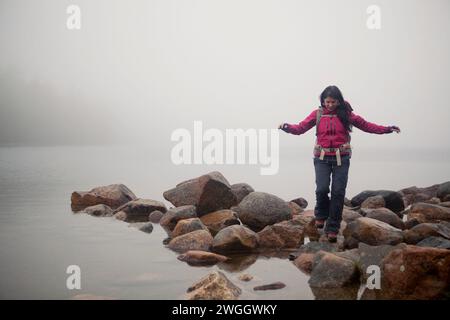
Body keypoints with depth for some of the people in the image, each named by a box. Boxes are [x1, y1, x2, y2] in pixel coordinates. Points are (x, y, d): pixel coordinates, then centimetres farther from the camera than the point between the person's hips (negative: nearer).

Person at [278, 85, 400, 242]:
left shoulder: (345, 114, 4)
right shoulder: (317, 114, 4)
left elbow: (365, 125, 7)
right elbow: (301, 128, 0)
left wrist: (387, 129, 0)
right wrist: (287, 127, -20)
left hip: (341, 158, 0)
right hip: (322, 158, 0)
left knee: (338, 192, -4)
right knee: (322, 188, -17)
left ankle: (332, 229, 7)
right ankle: (321, 215, 15)